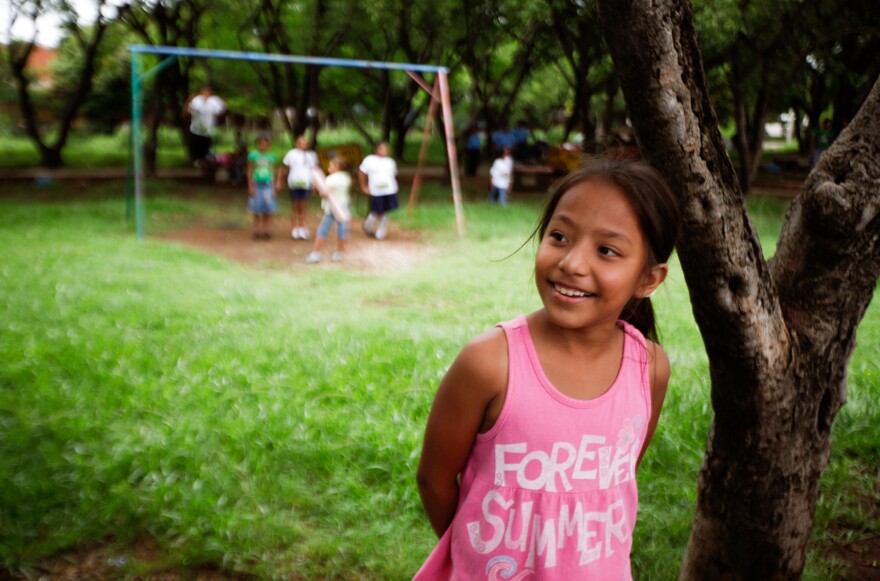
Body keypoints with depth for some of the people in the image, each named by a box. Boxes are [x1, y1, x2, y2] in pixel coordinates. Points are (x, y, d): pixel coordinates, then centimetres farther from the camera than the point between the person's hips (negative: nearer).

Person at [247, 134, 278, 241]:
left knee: (267, 211, 3)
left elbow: (272, 172, 8)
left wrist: (273, 188, 5)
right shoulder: (253, 155, -2)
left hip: (267, 185, 2)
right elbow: (249, 172, 0)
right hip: (257, 185, -2)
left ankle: (265, 231, 10)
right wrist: (250, 187, -5)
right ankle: (257, 232, 8)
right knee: (257, 211, 2)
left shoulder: (270, 157, 6)